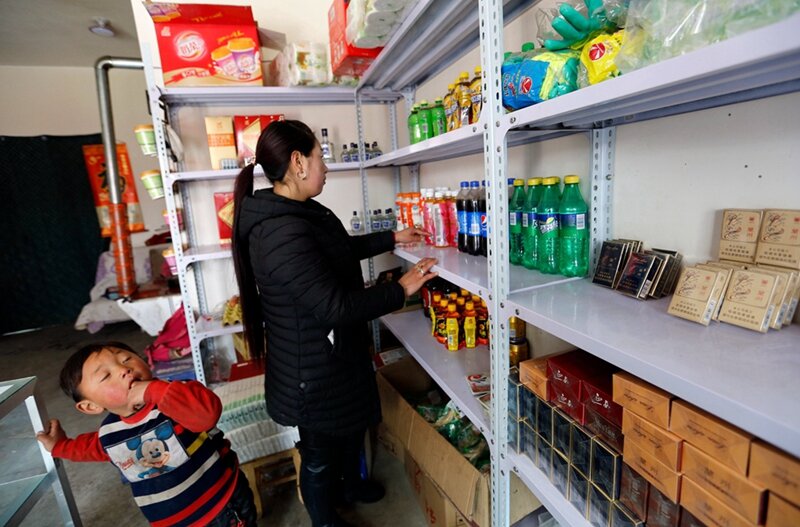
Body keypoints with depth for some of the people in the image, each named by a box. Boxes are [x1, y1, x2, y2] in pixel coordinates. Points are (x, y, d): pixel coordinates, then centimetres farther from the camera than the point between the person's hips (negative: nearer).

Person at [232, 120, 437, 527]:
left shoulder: (295, 213, 3)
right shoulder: (283, 233, -32)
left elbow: (341, 250, 17)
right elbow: (336, 306, -32)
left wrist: (392, 238, 19)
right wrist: (401, 289, -20)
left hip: (332, 355, 10)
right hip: (314, 369, -10)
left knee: (352, 423, 31)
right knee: (321, 450, 16)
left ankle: (350, 485, 59)